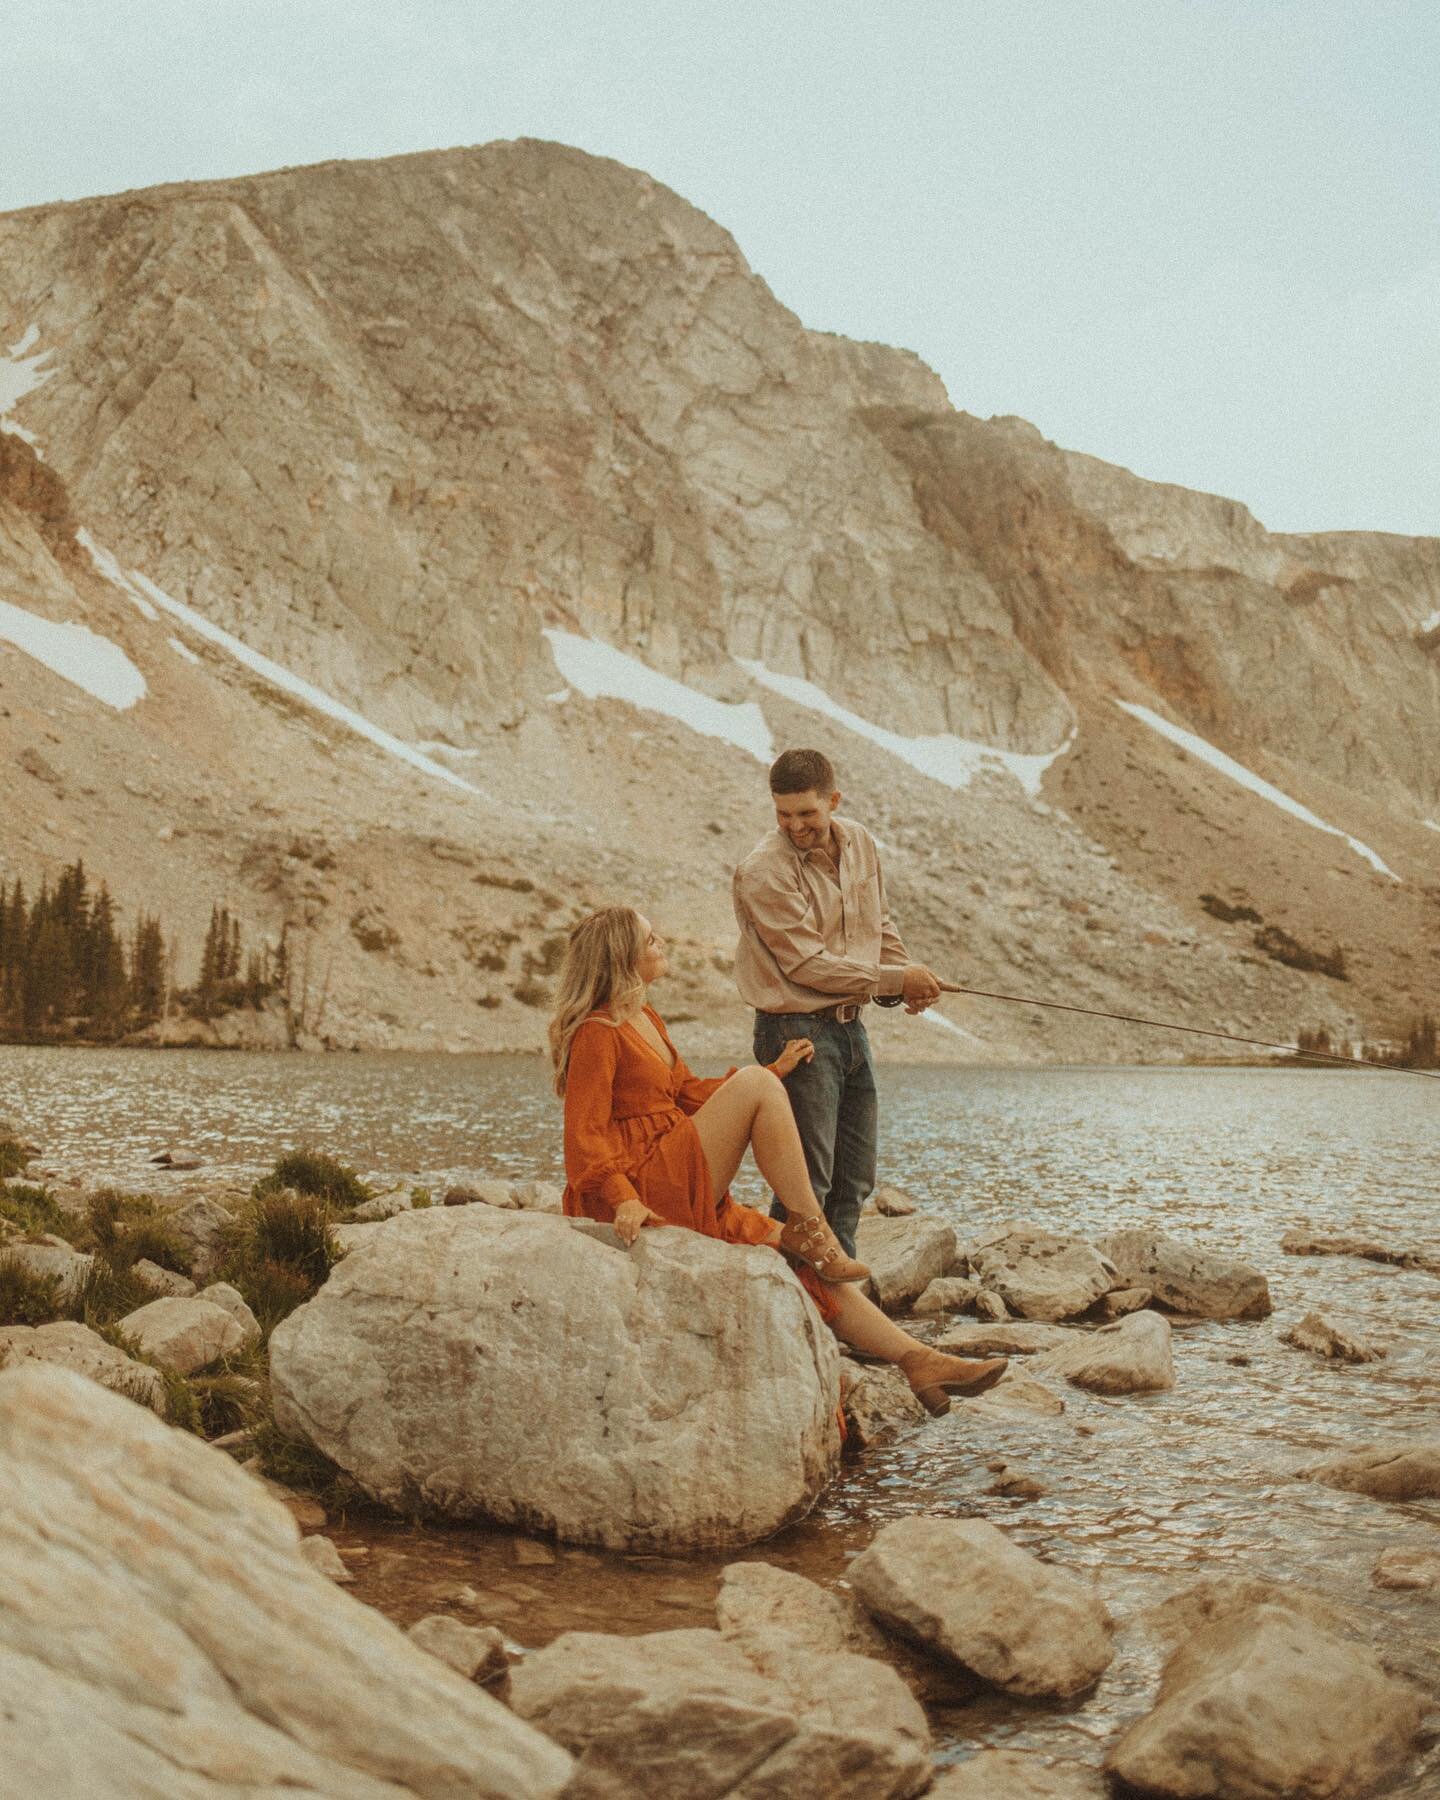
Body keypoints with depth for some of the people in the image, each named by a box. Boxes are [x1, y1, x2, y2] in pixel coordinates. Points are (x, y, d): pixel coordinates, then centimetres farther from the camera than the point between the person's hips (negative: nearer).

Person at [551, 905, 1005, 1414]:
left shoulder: (646, 1019, 19)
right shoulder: (596, 1033, -10)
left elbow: (689, 1093, 26)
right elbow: (584, 1136, -16)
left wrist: (776, 1071, 23)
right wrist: (623, 1199, -31)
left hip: (688, 1195, 9)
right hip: (648, 1195, -9)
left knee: (807, 1261, -3)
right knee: (753, 1084, -21)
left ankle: (918, 1360, -6)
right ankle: (808, 1227, -15)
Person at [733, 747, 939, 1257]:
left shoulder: (859, 842, 5)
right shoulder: (763, 872, -18)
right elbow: (807, 965, -19)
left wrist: (909, 980, 3)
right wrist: (896, 980, -12)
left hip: (850, 1026, 8)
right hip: (797, 1031, -8)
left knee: (854, 1178, 15)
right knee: (807, 1181, -6)